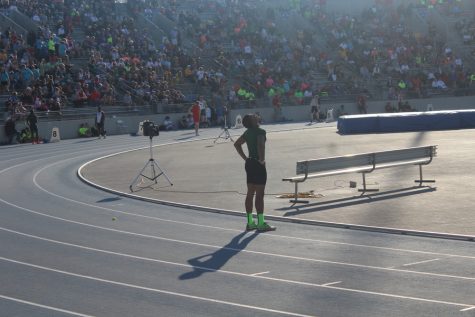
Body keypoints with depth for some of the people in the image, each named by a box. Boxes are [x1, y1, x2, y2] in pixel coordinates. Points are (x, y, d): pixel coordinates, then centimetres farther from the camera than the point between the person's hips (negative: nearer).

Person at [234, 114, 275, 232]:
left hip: (249, 163, 8)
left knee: (250, 193, 12)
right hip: (258, 165, -8)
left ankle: (250, 222, 16)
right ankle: (261, 223, -1)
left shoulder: (247, 132, 10)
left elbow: (237, 144, 20)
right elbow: (261, 145, -31)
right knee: (260, 194, -4)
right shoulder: (260, 131, -14)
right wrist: (262, 159, -19)